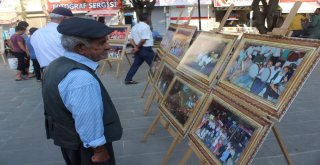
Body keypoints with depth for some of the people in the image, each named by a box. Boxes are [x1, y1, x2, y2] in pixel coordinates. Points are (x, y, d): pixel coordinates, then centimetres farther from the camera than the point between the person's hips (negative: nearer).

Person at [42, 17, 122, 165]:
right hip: (84, 146, -9)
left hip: (65, 137, 9)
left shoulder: (55, 65, -1)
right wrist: (100, 150, -17)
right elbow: (88, 122, -29)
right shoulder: (81, 79, -33)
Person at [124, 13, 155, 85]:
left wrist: (135, 47, -3)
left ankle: (128, 79, 14)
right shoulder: (146, 26, -14)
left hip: (138, 49, 9)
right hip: (145, 49, -9)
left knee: (136, 64, 14)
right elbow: (143, 39, -21)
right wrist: (138, 47, -9)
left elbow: (132, 39, 9)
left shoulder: (135, 27, 15)